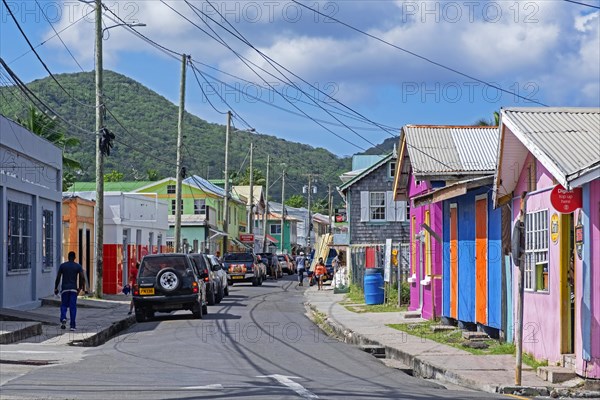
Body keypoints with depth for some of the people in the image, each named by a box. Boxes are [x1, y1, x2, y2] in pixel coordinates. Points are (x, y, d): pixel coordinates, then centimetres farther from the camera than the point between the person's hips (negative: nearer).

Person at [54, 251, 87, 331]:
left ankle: (63, 319, -16)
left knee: (64, 305, 11)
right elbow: (83, 278, -8)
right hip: (74, 289, 0)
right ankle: (72, 325, 0)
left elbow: (58, 278, -1)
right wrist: (82, 288, 4)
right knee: (73, 307, 4)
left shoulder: (62, 265, 2)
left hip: (64, 288, 0)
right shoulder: (78, 266, 1)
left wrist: (56, 288, 7)